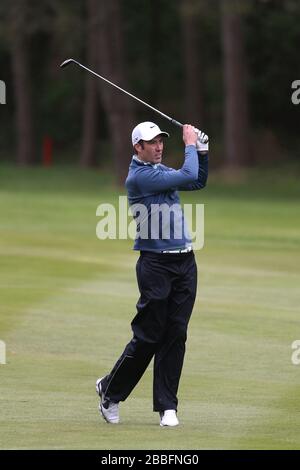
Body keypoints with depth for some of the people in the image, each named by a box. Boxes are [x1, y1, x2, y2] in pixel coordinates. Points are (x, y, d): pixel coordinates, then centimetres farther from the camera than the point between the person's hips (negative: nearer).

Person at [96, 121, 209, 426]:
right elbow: (188, 176, -18)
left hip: (185, 262, 7)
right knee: (148, 337, -2)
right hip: (156, 263, -7)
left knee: (175, 335, 4)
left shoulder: (161, 170, 15)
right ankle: (110, 390, 18)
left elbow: (198, 181, 26)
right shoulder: (139, 176, -13)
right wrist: (190, 145, -3)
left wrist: (202, 151, 12)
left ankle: (167, 406, 7)